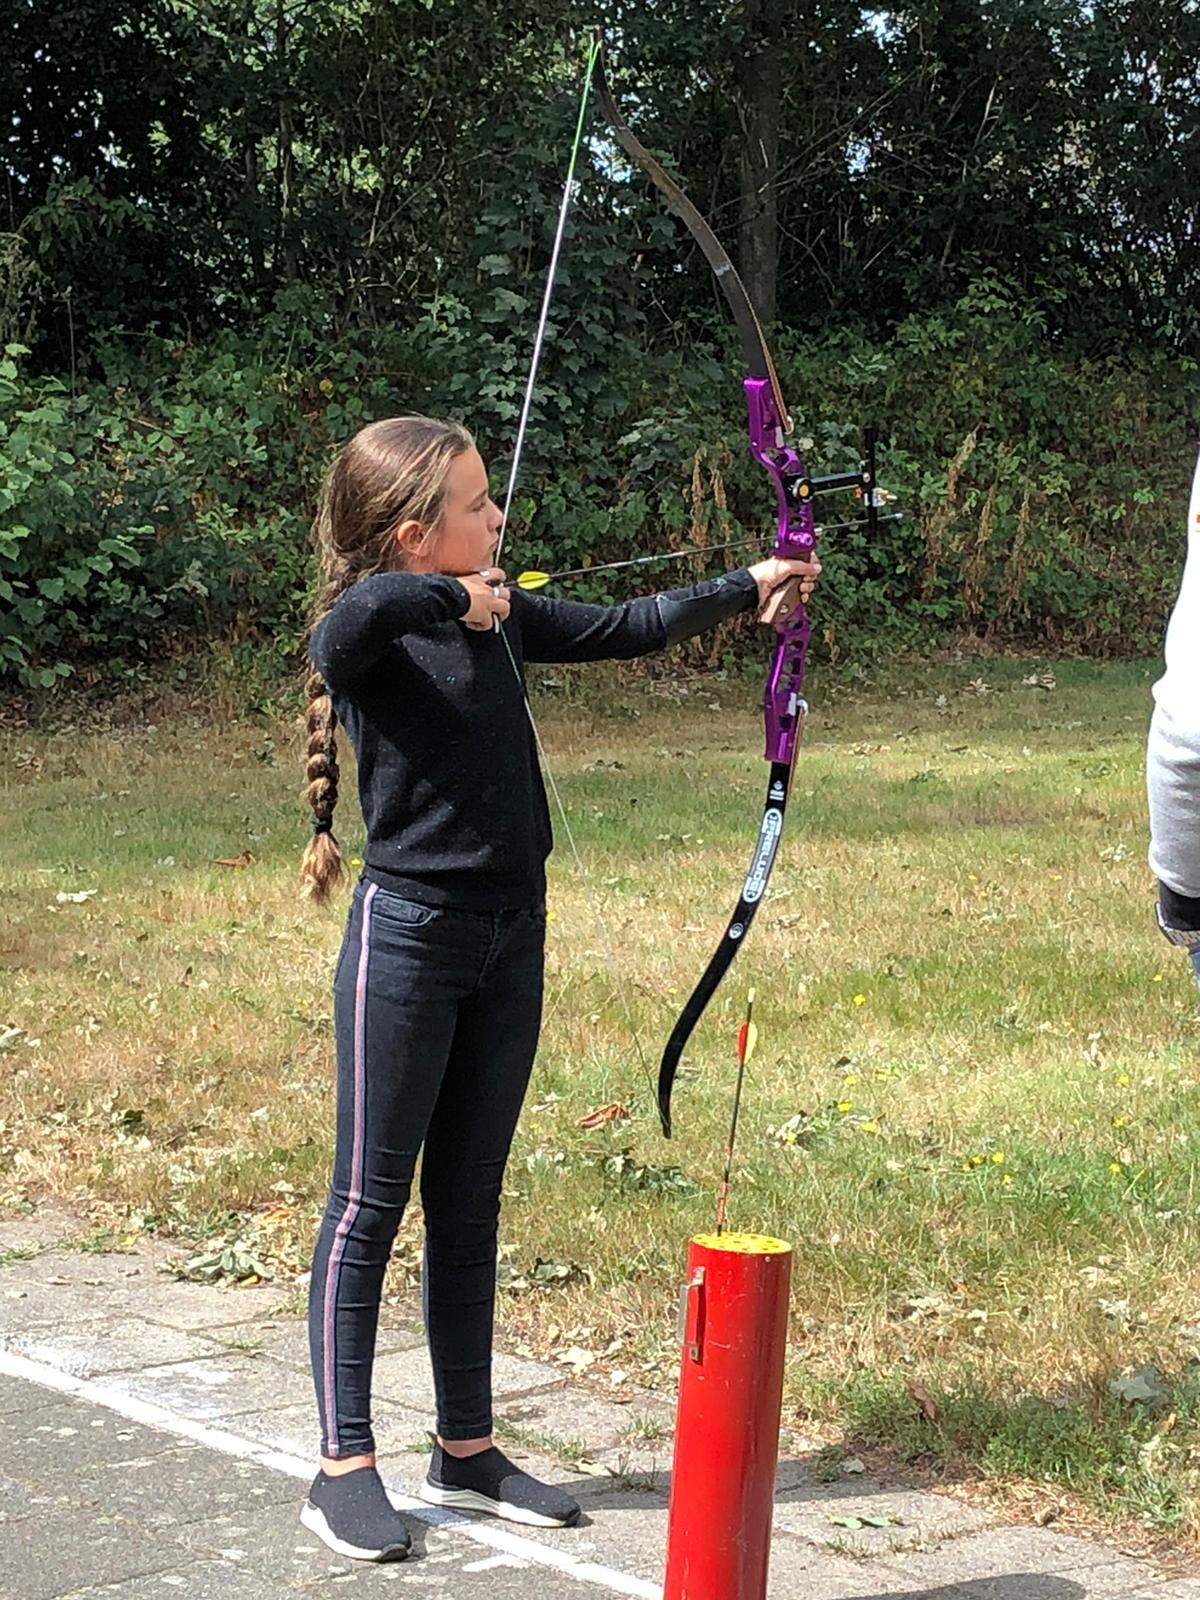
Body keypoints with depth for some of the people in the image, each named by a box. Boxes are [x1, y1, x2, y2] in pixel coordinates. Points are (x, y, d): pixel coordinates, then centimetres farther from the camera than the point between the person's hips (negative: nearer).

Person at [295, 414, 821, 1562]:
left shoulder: (500, 619, 8)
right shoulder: (374, 630, -14)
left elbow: (626, 629, 22)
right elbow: (353, 617, -40)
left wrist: (747, 588, 24)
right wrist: (452, 600, -25)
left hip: (508, 939, 7)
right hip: (407, 937, -7)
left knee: (469, 1206, 14)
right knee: (370, 1201, 0)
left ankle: (466, 1450, 23)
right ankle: (344, 1469, 8)